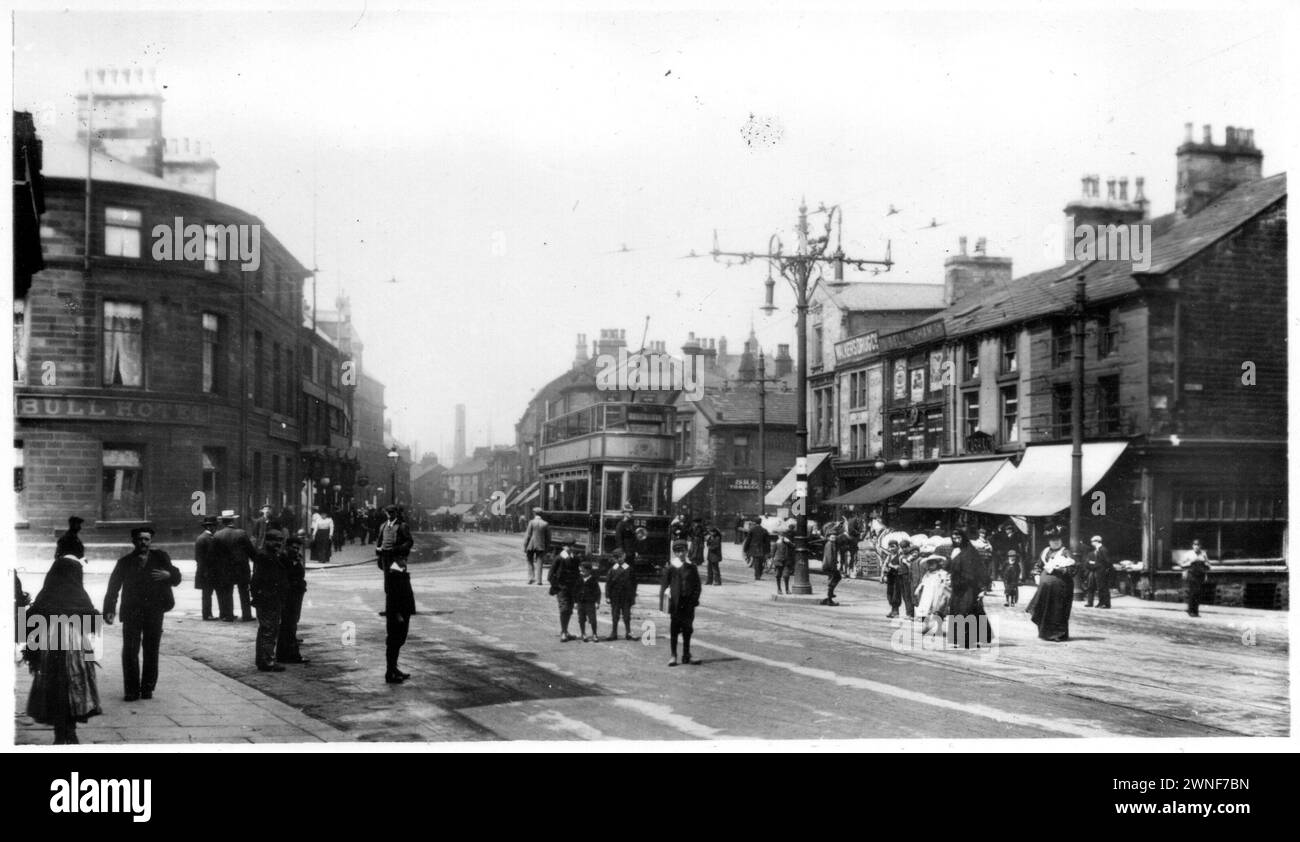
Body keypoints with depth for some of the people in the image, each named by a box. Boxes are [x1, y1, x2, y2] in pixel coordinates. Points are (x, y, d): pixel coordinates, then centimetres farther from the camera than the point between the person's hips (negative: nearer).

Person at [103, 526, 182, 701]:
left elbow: (177, 579, 6)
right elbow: (113, 588, 5)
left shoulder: (160, 558, 9)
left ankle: (147, 688, 12)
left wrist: (169, 575, -17)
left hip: (154, 613, 1)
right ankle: (132, 690, 1)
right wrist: (109, 610, -7)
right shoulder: (125, 562, 7)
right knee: (130, 652, -5)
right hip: (131, 613, 0)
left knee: (151, 652, 2)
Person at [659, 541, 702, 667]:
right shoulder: (670, 568, -1)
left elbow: (697, 586, 9)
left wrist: (694, 600, -2)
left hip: (688, 604, 2)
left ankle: (686, 656, 15)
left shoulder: (692, 568, 5)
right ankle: (673, 656, 6)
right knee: (674, 630, -1)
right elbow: (663, 586, -1)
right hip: (675, 603, -2)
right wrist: (661, 603, -5)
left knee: (687, 630, 7)